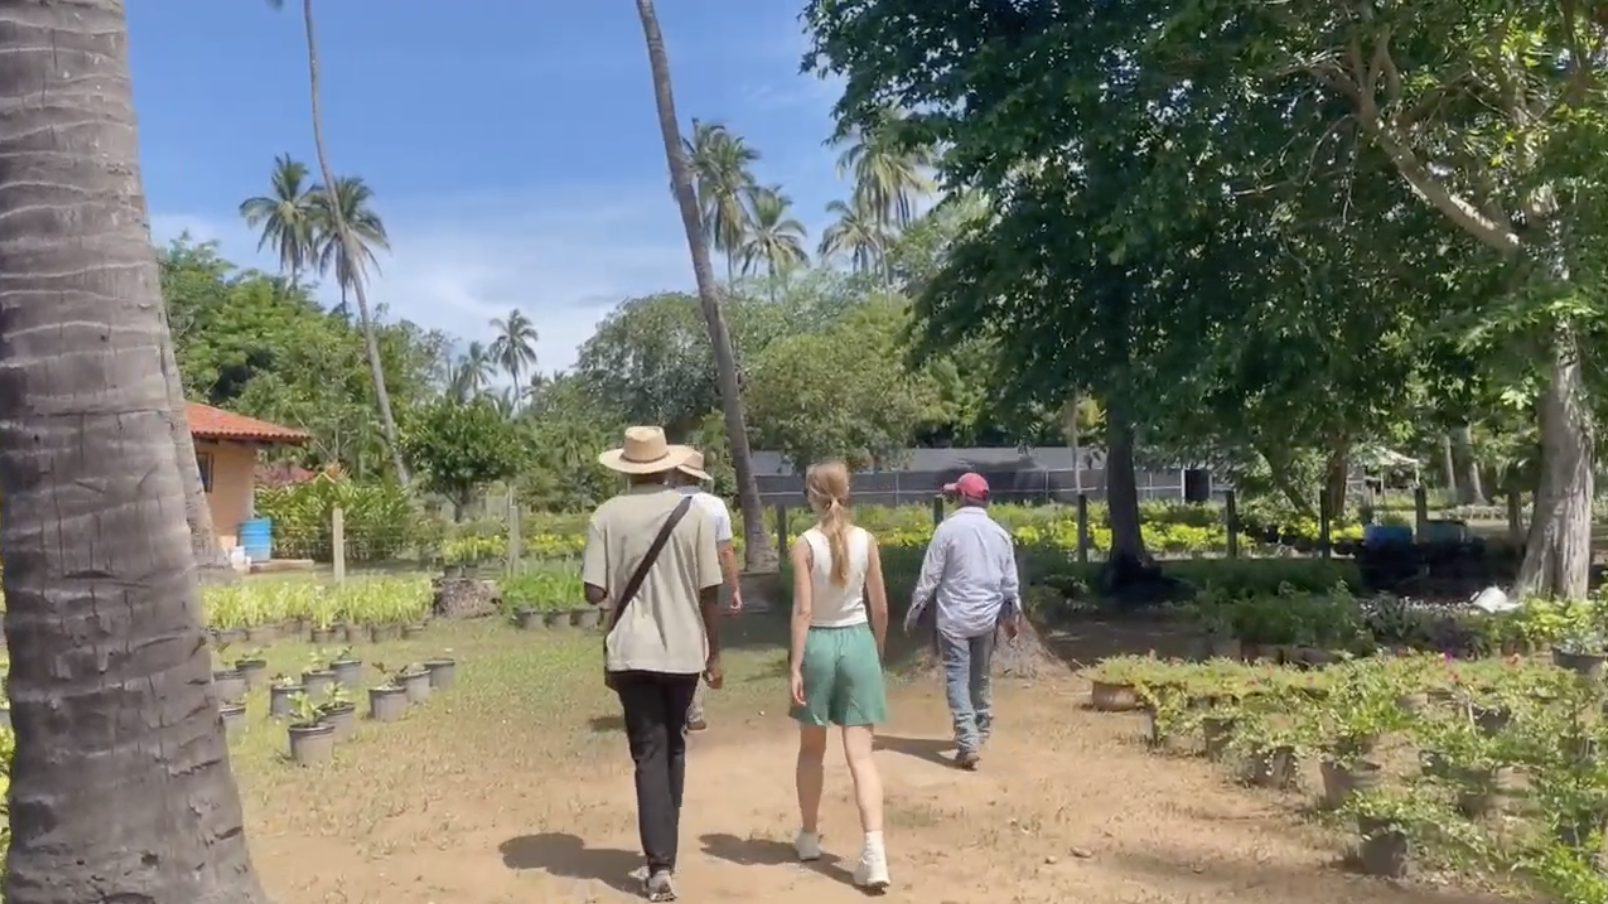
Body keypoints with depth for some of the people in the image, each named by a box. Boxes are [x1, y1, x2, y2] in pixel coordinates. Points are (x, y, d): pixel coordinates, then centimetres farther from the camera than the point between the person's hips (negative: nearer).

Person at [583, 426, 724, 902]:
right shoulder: (694, 513, -4)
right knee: (673, 750, 18)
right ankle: (664, 855, 28)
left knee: (650, 755, 4)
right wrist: (714, 653, 6)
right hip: (683, 649, 1)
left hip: (631, 651, -1)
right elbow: (709, 592, -3)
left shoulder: (607, 516, -5)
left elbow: (595, 592, -8)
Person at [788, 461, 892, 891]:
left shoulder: (806, 544, -10)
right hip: (858, 643, 2)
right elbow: (880, 607, 3)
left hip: (819, 644, -1)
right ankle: (874, 850, -12)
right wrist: (878, 651, 18)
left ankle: (809, 836, 32)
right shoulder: (866, 540, -1)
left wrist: (795, 666, -9)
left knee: (812, 748, 18)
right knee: (860, 754, 0)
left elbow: (803, 611, -13)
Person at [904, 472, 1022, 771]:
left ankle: (968, 743, -13)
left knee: (957, 679, -3)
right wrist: (1013, 614, 21)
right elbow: (1010, 582, 9)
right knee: (981, 677, 19)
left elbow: (930, 575, -10)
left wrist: (915, 609, -1)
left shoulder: (948, 529, -10)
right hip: (987, 617, 5)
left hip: (954, 618, -5)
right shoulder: (999, 533, 5)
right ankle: (981, 732, 34)